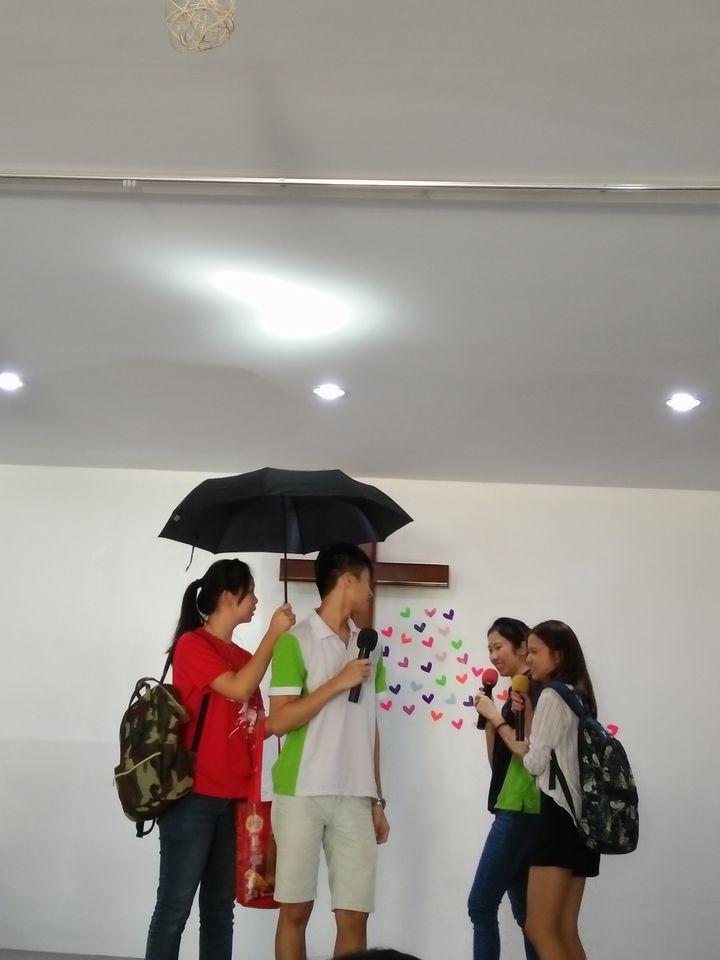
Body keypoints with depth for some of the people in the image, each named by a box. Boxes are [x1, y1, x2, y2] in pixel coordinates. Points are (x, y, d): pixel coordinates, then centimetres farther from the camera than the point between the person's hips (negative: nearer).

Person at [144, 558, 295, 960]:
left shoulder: (244, 658, 15)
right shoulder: (192, 644, -6)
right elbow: (238, 689, -19)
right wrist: (273, 634, -12)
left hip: (234, 799, 7)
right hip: (194, 797, -7)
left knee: (221, 908, 10)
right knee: (175, 907, -5)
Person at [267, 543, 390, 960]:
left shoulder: (369, 647, 14)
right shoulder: (296, 640, -4)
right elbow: (279, 721, -9)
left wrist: (378, 799, 14)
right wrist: (339, 682, -12)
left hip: (355, 798, 5)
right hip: (302, 794, -4)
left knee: (355, 916, 4)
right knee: (295, 910, 4)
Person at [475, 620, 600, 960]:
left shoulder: (552, 695, -8)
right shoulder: (577, 696, 19)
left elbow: (535, 762, -9)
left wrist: (495, 717, -3)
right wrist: (528, 712, 9)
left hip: (559, 815, -10)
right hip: (579, 817, 10)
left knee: (540, 928, -9)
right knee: (565, 931, 8)